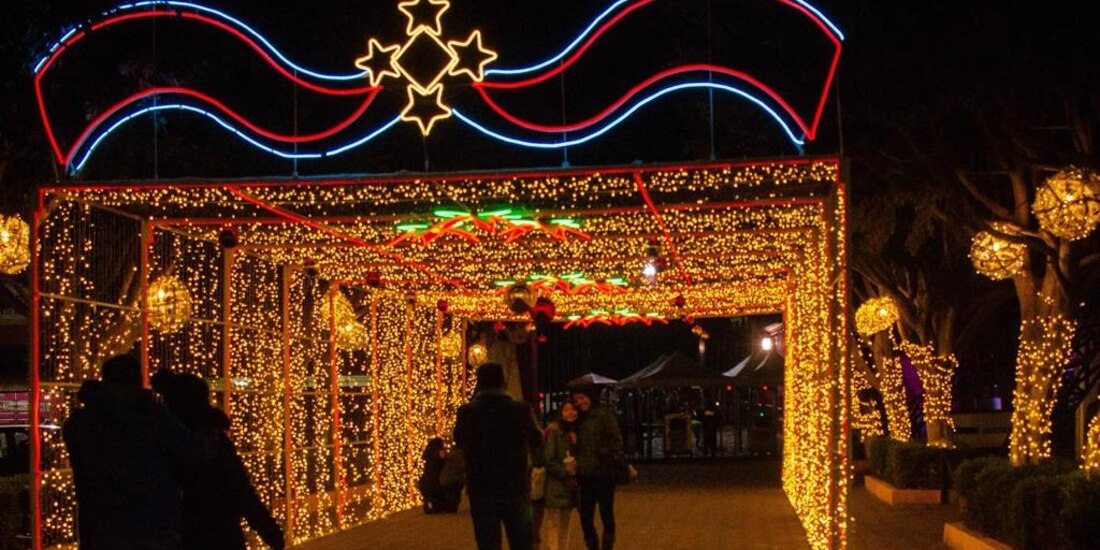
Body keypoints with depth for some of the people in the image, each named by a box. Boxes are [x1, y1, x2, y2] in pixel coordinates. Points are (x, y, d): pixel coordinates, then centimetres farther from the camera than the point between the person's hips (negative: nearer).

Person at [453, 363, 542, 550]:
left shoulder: (466, 412, -9)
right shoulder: (521, 410, -10)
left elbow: (459, 442, 10)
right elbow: (537, 440, 7)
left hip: (481, 490, 0)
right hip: (516, 488, 0)